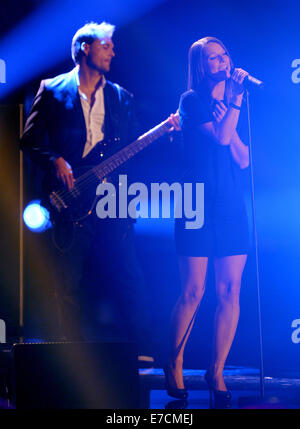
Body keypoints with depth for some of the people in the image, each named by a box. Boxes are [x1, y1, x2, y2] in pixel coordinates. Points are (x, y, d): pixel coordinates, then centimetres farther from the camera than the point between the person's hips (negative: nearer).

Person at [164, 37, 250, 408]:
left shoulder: (231, 105, 18)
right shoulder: (191, 101, 1)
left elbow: (243, 159, 6)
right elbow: (220, 137, -15)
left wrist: (236, 100, 0)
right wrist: (235, 101, -9)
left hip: (232, 209, 5)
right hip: (198, 208, -5)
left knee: (229, 293, 0)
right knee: (193, 293, -5)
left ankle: (216, 372, 9)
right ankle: (174, 366, 12)